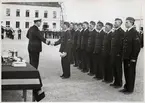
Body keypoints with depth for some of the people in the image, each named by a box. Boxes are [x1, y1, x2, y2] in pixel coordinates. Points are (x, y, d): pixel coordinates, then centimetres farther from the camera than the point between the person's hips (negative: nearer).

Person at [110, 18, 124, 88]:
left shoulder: (121, 32, -13)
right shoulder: (114, 32, 14)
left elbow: (121, 43, -17)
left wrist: (119, 53, -17)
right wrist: (111, 52, 12)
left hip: (118, 54, -8)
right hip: (113, 53, 8)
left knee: (118, 68, 1)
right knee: (114, 67, 13)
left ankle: (119, 83, 12)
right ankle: (115, 82, 24)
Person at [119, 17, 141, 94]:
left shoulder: (134, 33, -13)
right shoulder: (126, 32, 11)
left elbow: (137, 46, -16)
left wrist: (133, 58, -17)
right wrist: (123, 55, 10)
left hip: (131, 57, -7)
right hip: (125, 57, 7)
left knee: (131, 73, 3)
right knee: (126, 72, 14)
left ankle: (130, 89, 14)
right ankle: (126, 87, 26)